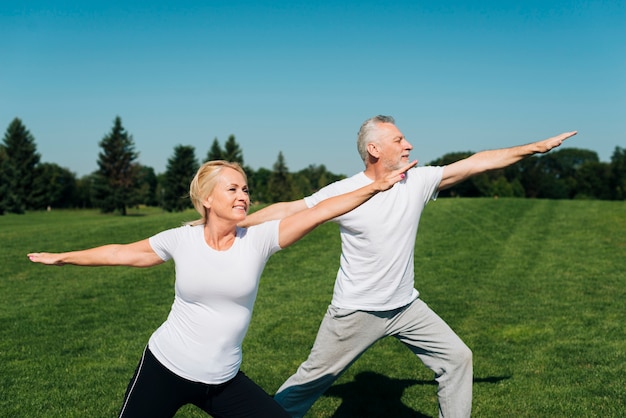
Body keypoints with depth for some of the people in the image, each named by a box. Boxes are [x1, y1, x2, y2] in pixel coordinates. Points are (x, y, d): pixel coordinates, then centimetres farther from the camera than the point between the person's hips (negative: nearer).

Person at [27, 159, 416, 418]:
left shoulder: (258, 240, -9)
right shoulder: (182, 239, -8)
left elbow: (318, 212, -17)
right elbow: (122, 252, 6)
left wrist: (375, 186, -23)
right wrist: (62, 258, 16)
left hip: (223, 380, 1)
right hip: (166, 368, -1)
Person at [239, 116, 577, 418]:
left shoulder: (417, 181, -4)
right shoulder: (343, 192, -14)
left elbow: (477, 163, -4)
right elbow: (289, 211, -10)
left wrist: (537, 147, -4)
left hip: (406, 306, 5)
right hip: (356, 311, -4)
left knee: (457, 358, 6)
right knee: (313, 378, 5)